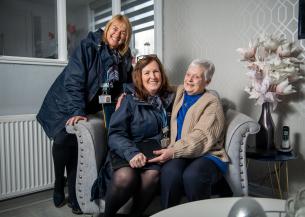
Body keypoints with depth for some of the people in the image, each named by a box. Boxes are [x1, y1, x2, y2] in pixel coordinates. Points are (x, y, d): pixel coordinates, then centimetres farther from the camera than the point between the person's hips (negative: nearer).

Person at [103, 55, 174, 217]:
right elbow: (116, 134, -5)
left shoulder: (170, 98, 15)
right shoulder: (130, 100, 5)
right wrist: (131, 152, -23)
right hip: (128, 150, -1)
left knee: (153, 174, -32)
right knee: (125, 177, -32)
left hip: (155, 149, 2)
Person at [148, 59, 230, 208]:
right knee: (170, 172, -31)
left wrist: (173, 151, -24)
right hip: (177, 153, 3)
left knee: (192, 175, -35)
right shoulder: (178, 92, 17)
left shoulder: (212, 103, -1)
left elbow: (201, 137, -13)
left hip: (206, 155, -3)